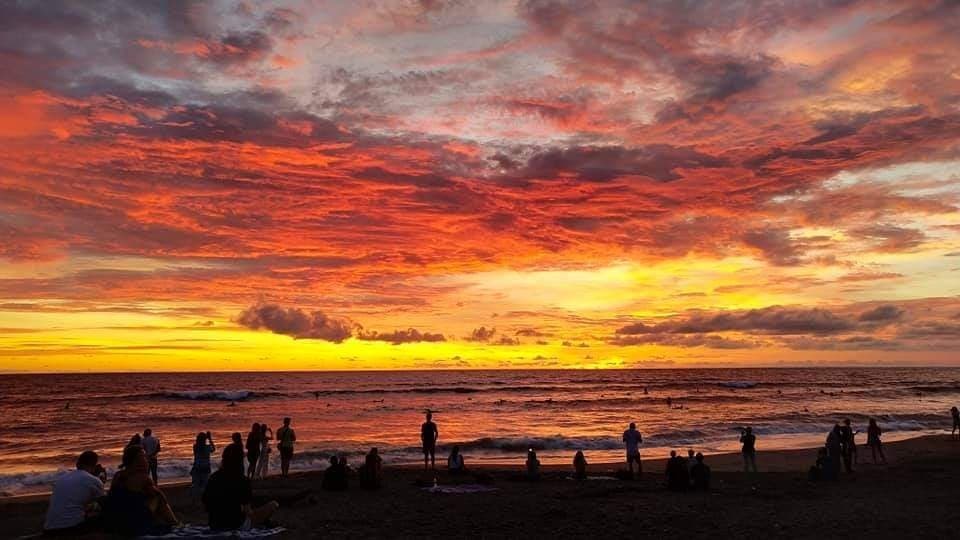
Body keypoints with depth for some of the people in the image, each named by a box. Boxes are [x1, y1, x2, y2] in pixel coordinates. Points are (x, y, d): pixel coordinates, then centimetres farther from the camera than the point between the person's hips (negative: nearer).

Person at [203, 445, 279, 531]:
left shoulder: (213, 478, -5)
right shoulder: (243, 480, -18)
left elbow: (205, 505, 2)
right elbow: (248, 512, -18)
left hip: (215, 525, 6)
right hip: (237, 525, -6)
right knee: (273, 505, 8)